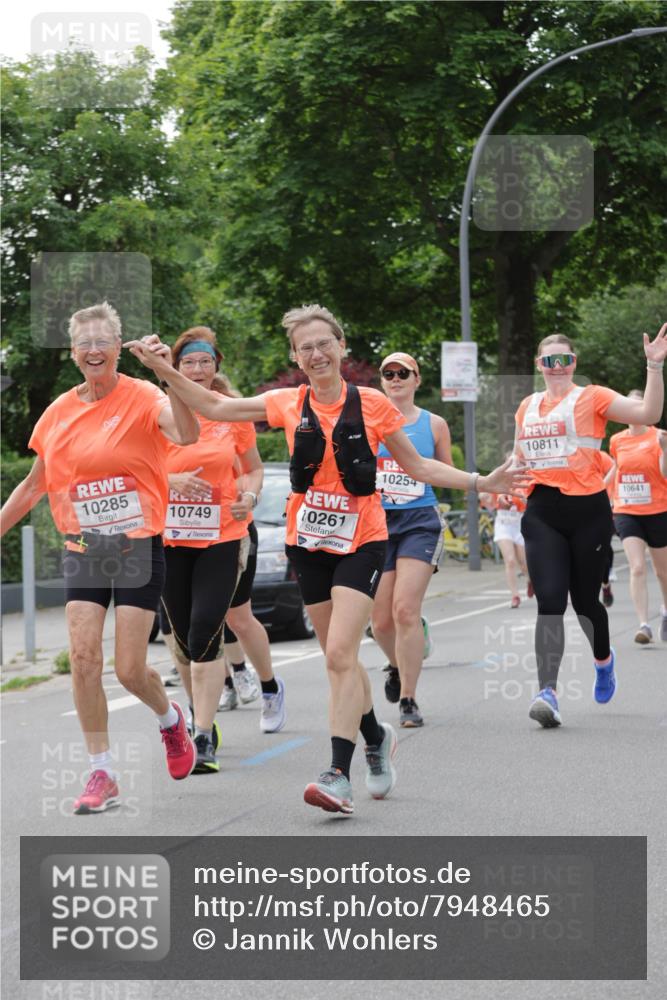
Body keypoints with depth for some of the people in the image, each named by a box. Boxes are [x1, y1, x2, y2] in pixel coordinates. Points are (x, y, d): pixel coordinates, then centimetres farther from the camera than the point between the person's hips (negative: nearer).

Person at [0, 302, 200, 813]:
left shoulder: (140, 396, -9)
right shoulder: (59, 412, 6)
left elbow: (187, 434, -30)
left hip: (137, 547, -4)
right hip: (83, 551, 4)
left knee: (130, 669, -4)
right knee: (83, 657, -7)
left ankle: (171, 719, 31)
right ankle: (103, 774, 4)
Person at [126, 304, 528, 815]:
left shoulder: (372, 404, -4)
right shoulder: (288, 404, 2)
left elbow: (417, 465, 6)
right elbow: (215, 407, 5)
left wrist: (481, 482, -2)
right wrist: (167, 371, -6)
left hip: (361, 542, -3)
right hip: (309, 543, 3)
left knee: (340, 654, -17)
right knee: (341, 658, 12)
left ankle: (339, 775, -18)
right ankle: (377, 736, 38)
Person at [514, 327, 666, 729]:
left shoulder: (592, 397, -1)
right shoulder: (528, 407, 14)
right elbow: (519, 458, 28)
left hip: (587, 509, -3)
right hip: (542, 512, 3)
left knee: (585, 600, 8)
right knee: (550, 601, -12)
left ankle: (604, 660, 40)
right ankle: (547, 692, -19)